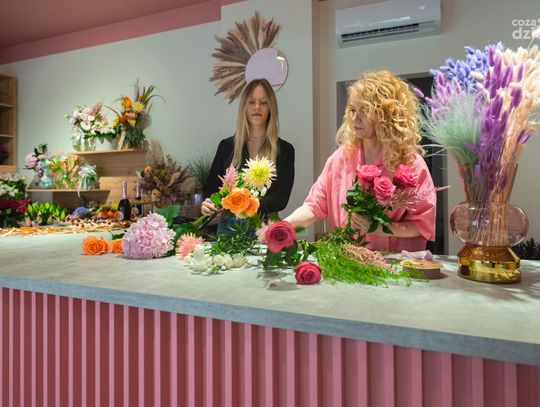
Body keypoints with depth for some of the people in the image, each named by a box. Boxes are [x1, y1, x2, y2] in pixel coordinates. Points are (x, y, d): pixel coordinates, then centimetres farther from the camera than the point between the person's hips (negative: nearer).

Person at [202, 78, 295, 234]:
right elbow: (211, 188, 8)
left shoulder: (284, 150, 0)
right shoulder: (226, 146, 7)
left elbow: (281, 197, -8)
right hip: (228, 225, 2)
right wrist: (207, 204, -15)